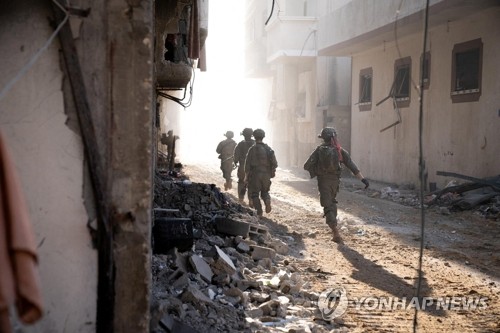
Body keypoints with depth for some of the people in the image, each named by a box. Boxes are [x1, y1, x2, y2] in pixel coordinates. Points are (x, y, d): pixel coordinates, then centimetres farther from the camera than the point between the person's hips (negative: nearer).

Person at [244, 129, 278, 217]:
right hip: (266, 175, 4)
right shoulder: (268, 148, 4)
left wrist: (246, 175, 0)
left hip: (255, 174, -4)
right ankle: (267, 201, -11)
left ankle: (259, 212, 1)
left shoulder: (252, 149, -9)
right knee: (264, 191, 20)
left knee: (254, 194, 8)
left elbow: (247, 163, -9)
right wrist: (271, 172, 16)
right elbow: (274, 163, 3)